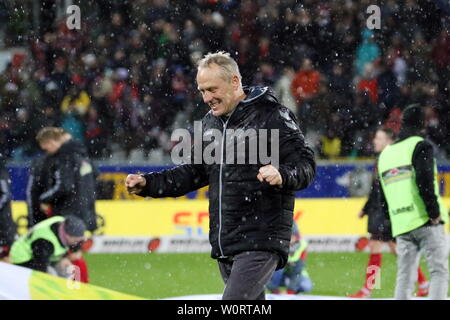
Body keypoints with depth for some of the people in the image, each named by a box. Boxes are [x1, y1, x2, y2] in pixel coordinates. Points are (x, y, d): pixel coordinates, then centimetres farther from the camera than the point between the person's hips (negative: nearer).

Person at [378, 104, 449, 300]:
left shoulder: (385, 154, 18)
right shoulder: (420, 146, -4)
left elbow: (383, 197, 19)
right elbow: (424, 180, -19)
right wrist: (434, 212, -14)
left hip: (401, 225, 6)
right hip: (425, 221, -6)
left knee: (405, 276, 9)